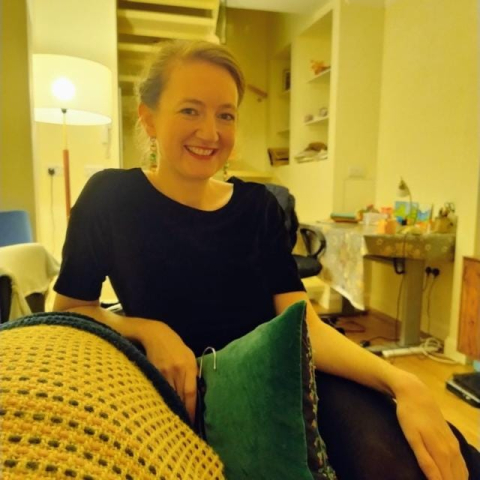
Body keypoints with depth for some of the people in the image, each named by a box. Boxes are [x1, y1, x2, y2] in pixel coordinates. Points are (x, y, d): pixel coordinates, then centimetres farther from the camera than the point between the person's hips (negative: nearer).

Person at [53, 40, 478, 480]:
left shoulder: (259, 205, 2)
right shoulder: (110, 197, -4)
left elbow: (303, 325, -6)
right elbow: (68, 311, 4)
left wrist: (401, 382, -22)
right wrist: (147, 331, -16)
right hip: (182, 400, -3)